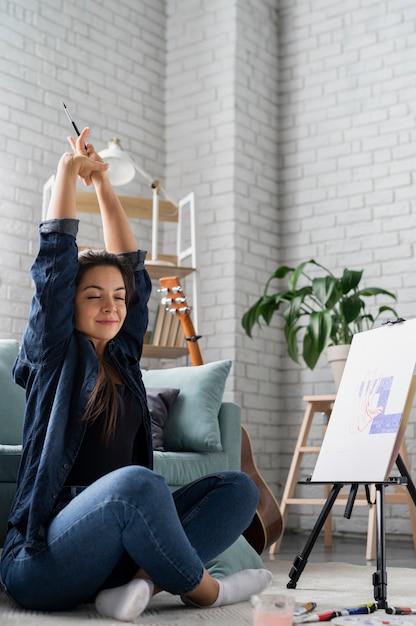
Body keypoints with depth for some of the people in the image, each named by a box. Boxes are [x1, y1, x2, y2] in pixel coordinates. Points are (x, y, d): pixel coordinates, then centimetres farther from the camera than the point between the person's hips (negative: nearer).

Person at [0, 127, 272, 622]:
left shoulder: (121, 357, 16)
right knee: (136, 482, -37)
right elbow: (56, 258, -3)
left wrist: (103, 184, 21)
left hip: (111, 554, 7)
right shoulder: (53, 355, 1)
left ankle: (141, 580, -25)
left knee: (238, 488, -6)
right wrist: (68, 171, 6)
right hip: (43, 561, -7)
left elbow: (131, 266, 20)